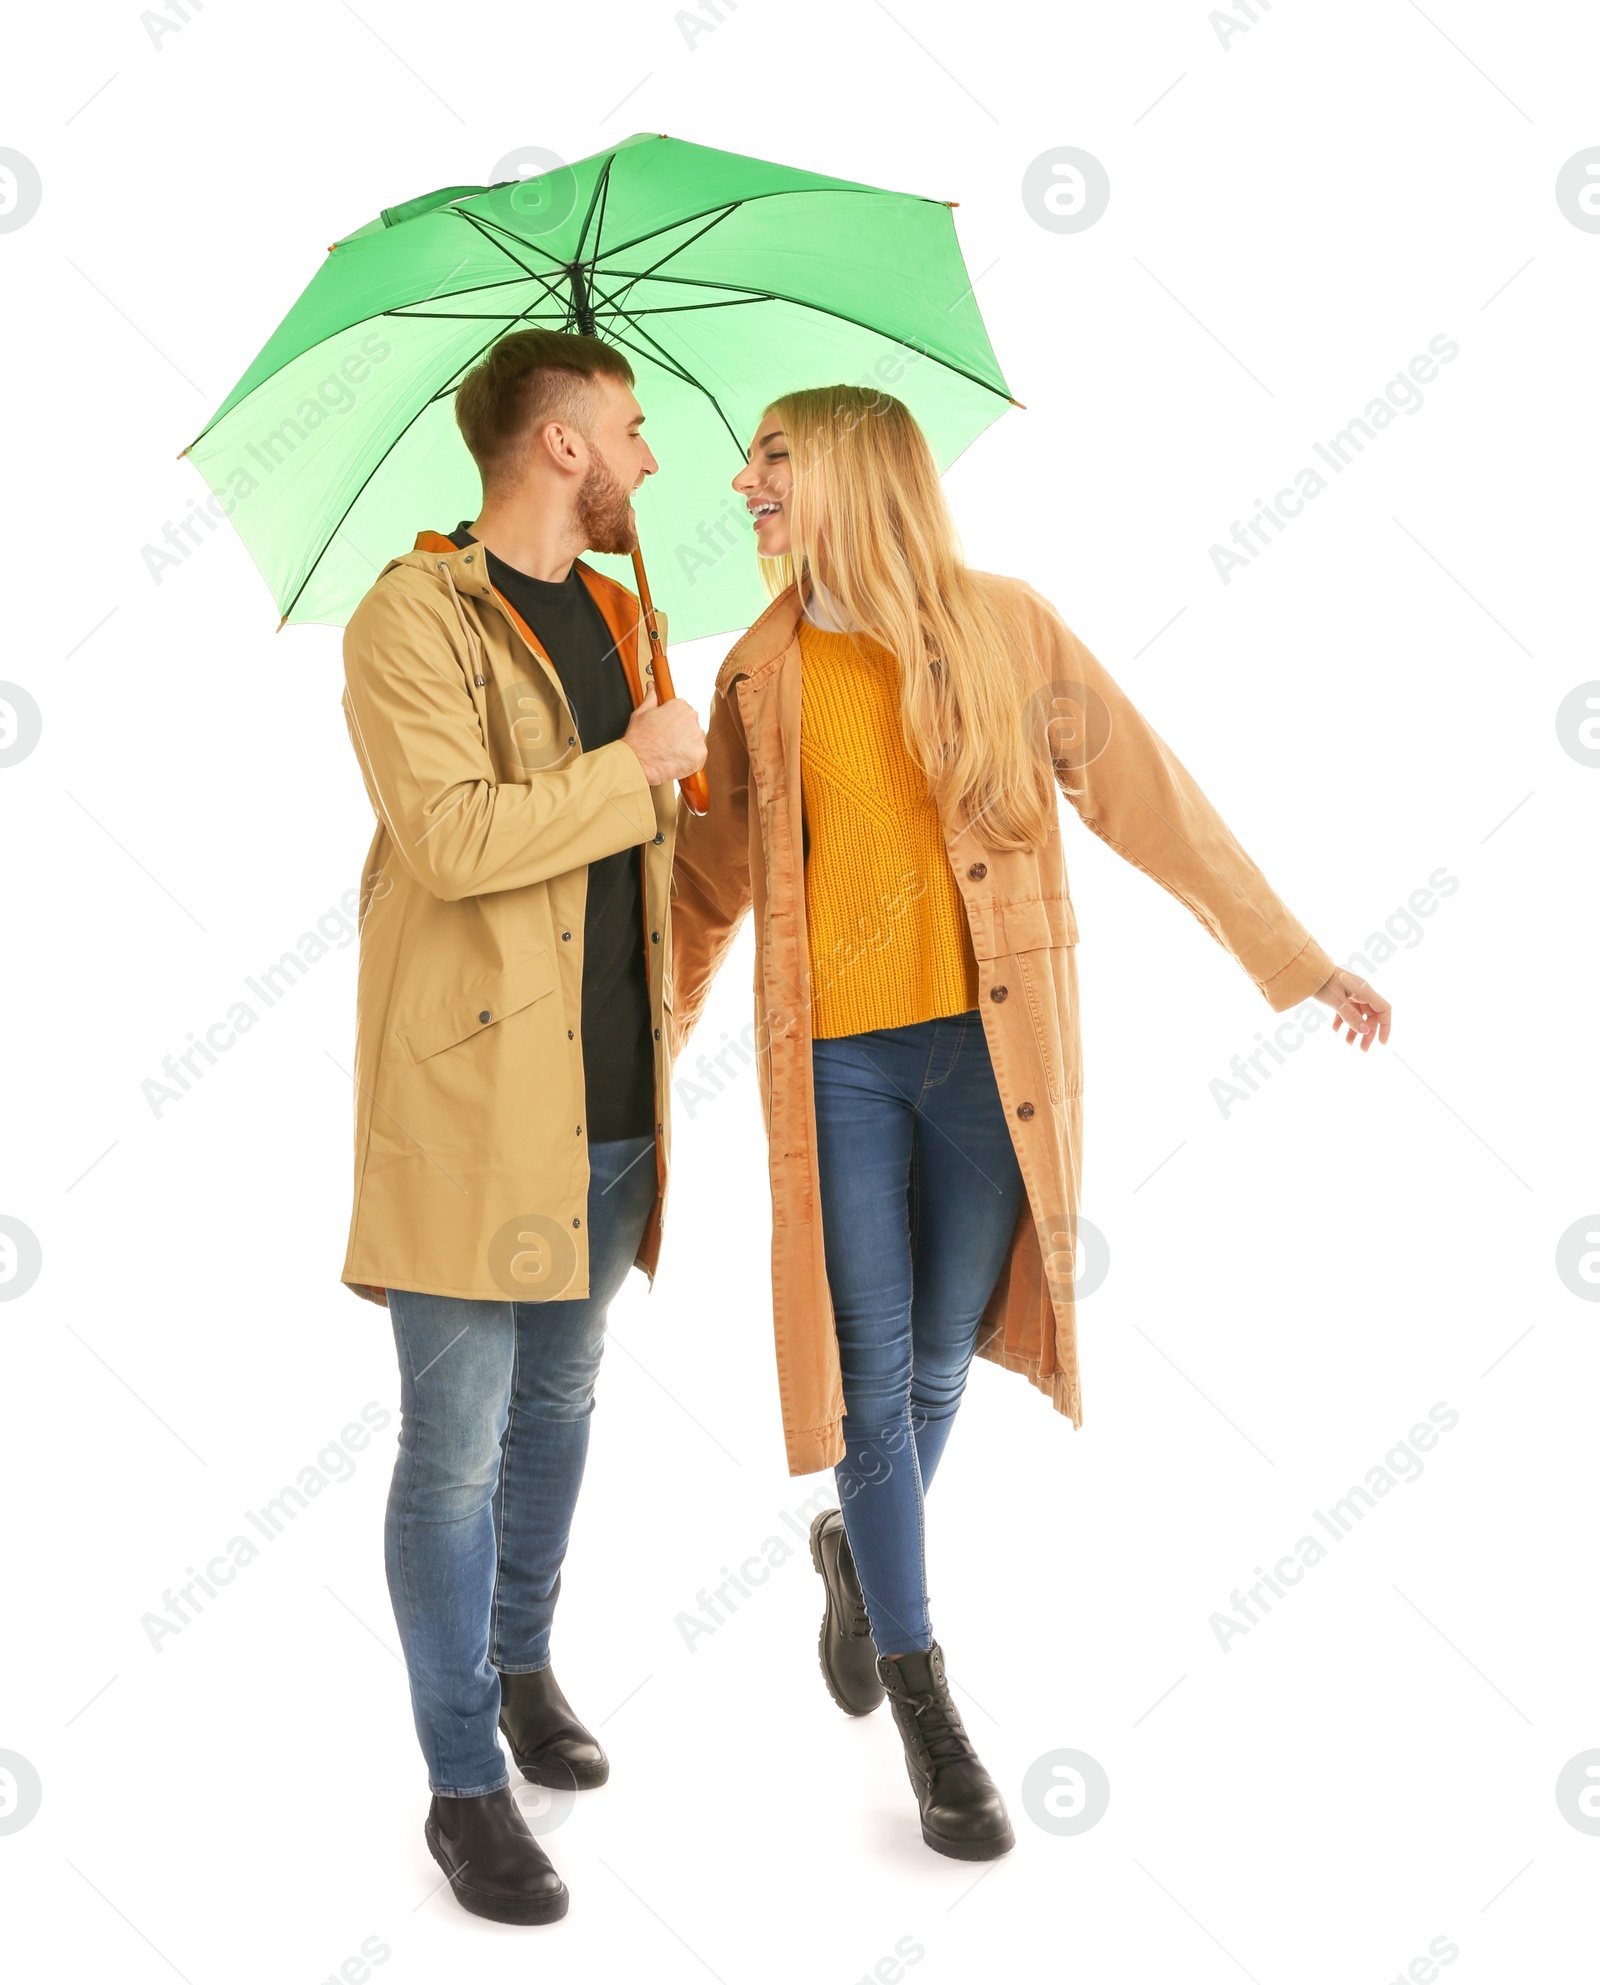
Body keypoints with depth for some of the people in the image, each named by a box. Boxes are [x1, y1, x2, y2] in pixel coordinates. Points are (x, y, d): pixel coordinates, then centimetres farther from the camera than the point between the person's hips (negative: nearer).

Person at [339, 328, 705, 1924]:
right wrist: (636, 764, -14)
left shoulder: (614, 620, 14)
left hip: (607, 1101, 7)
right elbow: (451, 834, -25)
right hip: (470, 1101, -7)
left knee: (558, 1404, 19)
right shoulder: (413, 619, -10)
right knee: (456, 1451, 1)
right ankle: (463, 1783, 15)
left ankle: (524, 1664, 40)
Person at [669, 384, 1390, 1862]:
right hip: (834, 1057, 1)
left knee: (943, 1356, 11)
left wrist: (1295, 960, 4)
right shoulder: (762, 673, 6)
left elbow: (1149, 799, 2)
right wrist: (652, 1034, 17)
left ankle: (860, 1552, 43)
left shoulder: (1008, 630, -1)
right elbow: (712, 877, 16)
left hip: (985, 1047, 0)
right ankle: (924, 1698, 19)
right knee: (873, 1366, 2)